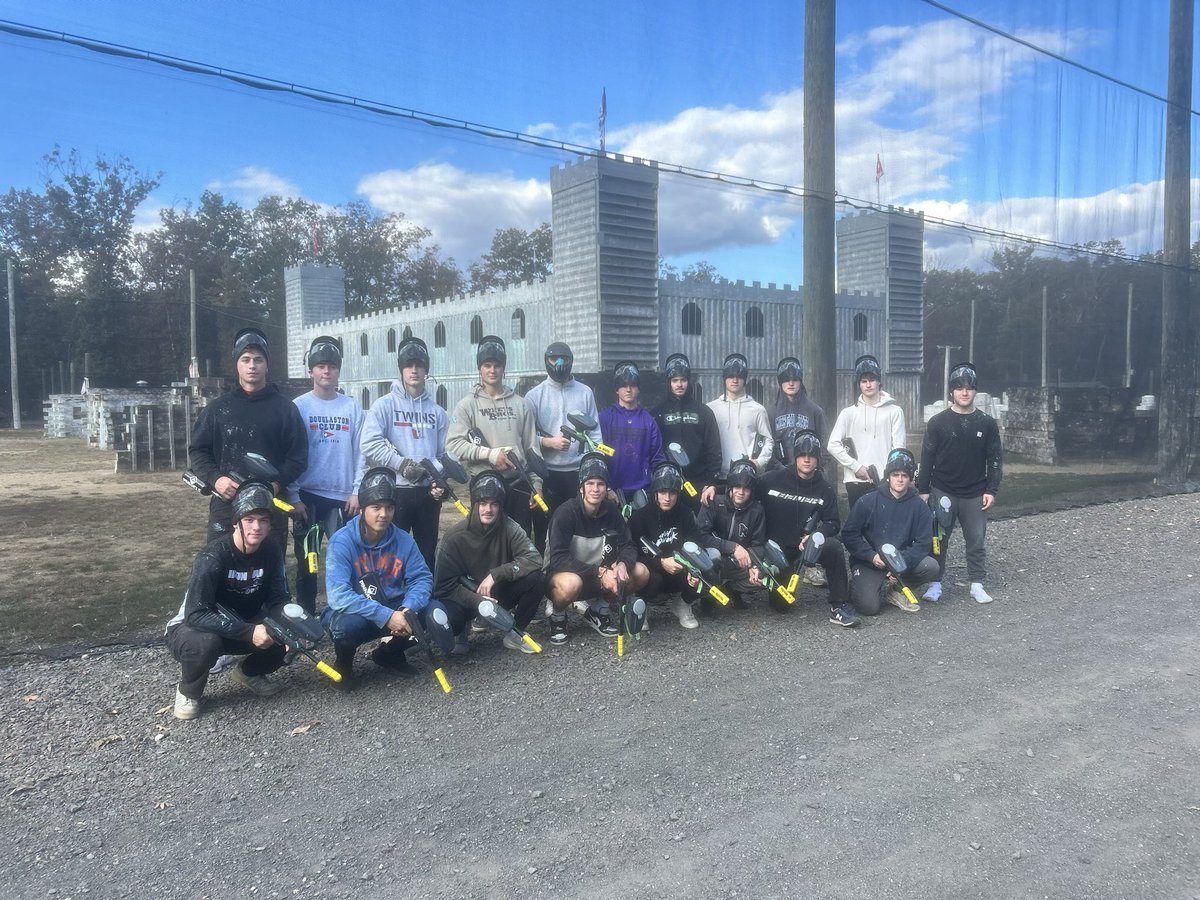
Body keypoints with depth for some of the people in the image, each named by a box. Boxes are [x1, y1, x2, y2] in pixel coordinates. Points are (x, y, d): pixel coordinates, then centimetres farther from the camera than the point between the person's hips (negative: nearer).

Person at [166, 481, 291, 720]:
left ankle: (248, 672, 12)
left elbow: (278, 600, -6)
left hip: (243, 627, 5)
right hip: (192, 627, -5)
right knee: (206, 642, -39)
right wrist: (249, 632, -39)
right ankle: (188, 692, -5)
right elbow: (196, 615, -33)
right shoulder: (213, 556, -28)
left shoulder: (271, 552, -11)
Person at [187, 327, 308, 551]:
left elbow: (299, 455, 3)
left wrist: (278, 483, -14)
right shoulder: (217, 408, 9)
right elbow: (197, 450, 10)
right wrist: (215, 478, -8)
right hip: (226, 502, 1)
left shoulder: (285, 408, 5)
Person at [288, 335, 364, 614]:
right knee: (306, 560, 6)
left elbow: (360, 452, 4)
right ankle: (305, 617, 16)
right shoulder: (299, 406, 0)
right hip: (308, 496, -1)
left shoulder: (352, 407, 4)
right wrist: (293, 497, -7)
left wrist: (357, 491, -3)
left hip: (343, 496, 1)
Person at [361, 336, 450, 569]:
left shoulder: (437, 411, 11)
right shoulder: (385, 405, -1)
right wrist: (402, 464, -18)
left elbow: (445, 452, 8)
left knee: (428, 552, 12)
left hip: (429, 492, 4)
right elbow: (370, 444, -14)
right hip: (396, 491, -4)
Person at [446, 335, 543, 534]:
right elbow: (454, 443, -11)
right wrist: (489, 453, -20)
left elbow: (531, 448, 10)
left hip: (518, 484, 3)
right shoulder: (468, 404, -1)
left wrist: (536, 484, 5)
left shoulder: (521, 404, 9)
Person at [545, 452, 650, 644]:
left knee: (641, 573, -12)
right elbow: (558, 558, -28)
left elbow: (628, 545, -2)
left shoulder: (611, 510, -6)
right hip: (565, 573, -5)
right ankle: (557, 616, -4)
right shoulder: (566, 513, -22)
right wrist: (599, 572, -33)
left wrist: (623, 564, -26)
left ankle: (597, 609, 9)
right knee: (570, 583, -40)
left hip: (597, 578, 6)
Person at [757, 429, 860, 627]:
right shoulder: (772, 480, -5)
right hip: (776, 549, -1)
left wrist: (815, 536, -19)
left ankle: (839, 605, -19)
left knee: (833, 546, -32)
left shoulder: (826, 490, 1)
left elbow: (833, 523, 0)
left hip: (806, 546, 1)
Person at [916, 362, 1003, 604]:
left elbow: (994, 459, 4)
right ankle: (935, 584, 13)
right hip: (942, 492, -1)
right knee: (938, 540, 4)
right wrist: (923, 489, -3)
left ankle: (977, 585, 17)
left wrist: (991, 490, -2)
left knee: (976, 541, 6)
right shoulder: (938, 422, -2)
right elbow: (927, 457, -1)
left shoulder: (986, 423, 2)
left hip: (975, 494, 1)